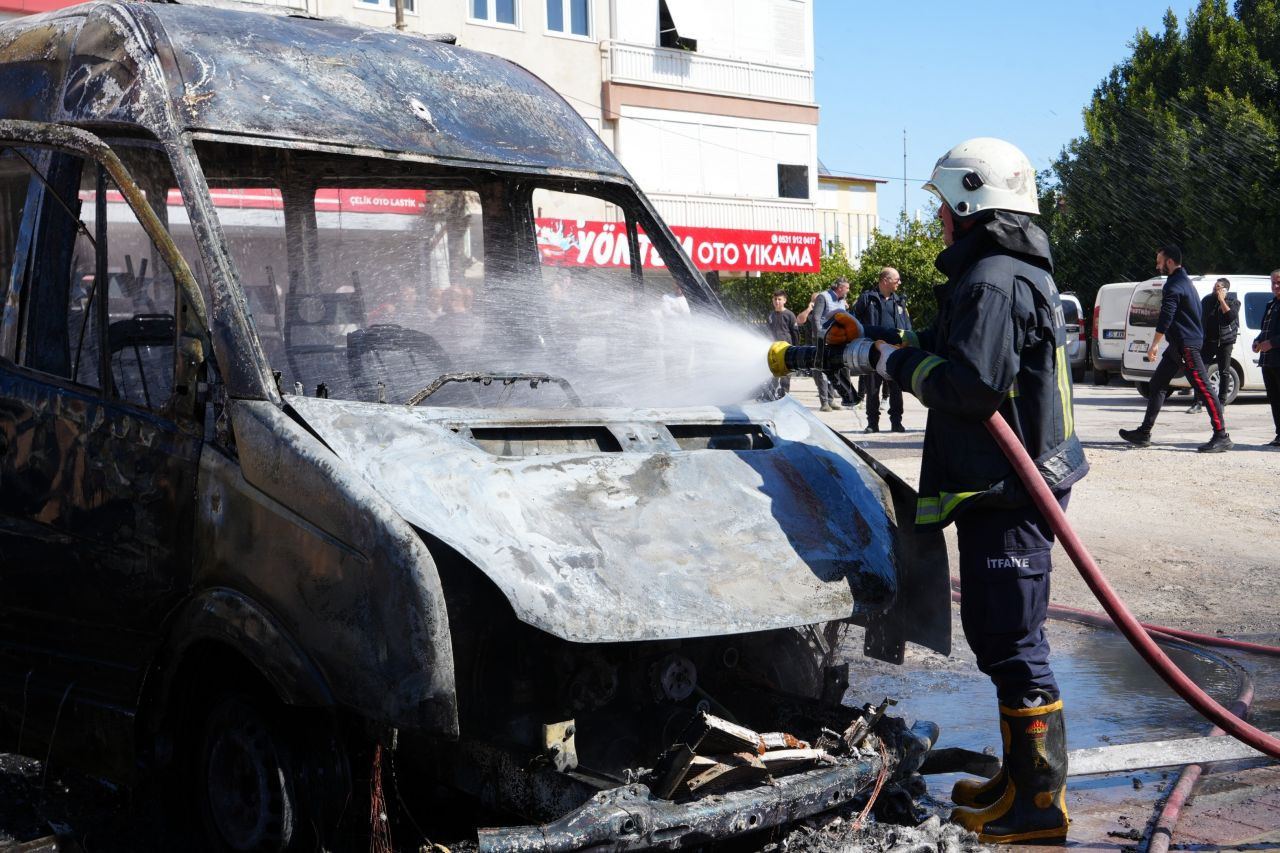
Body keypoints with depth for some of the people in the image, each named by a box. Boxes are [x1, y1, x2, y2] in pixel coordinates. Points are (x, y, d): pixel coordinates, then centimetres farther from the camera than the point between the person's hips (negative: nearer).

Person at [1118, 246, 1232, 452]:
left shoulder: (1174, 285, -14)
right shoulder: (1185, 280, 20)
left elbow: (1166, 317, -21)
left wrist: (1154, 344, -19)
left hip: (1186, 344, -11)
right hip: (1179, 345, 11)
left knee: (1202, 388, -10)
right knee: (1157, 384, 11)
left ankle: (1221, 436, -10)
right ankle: (1144, 433, 13)